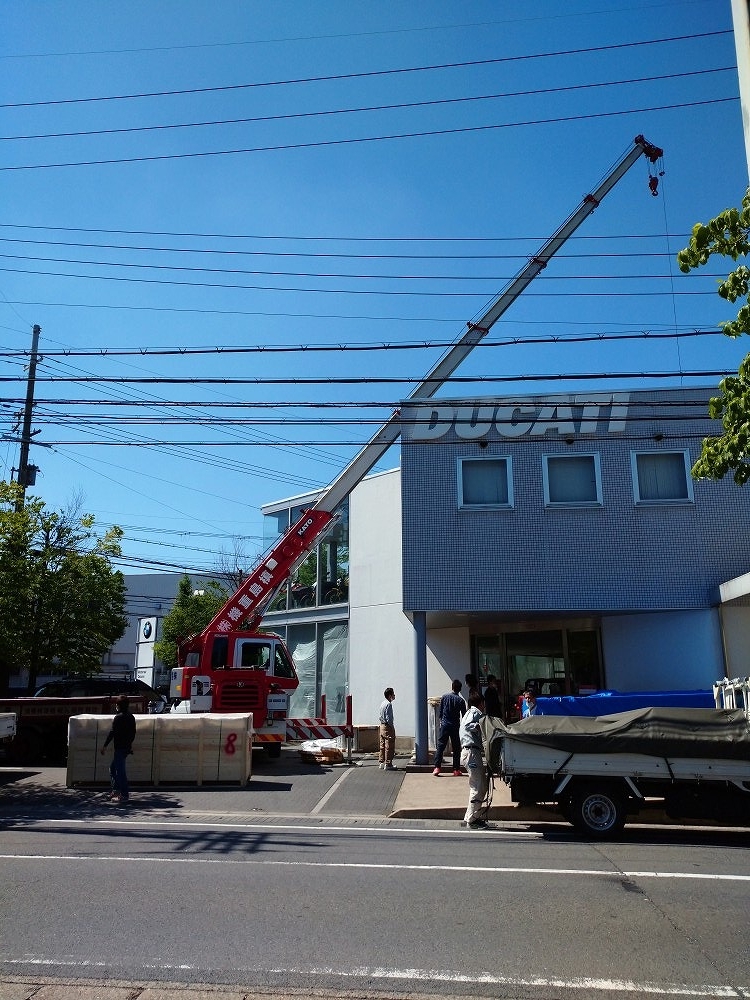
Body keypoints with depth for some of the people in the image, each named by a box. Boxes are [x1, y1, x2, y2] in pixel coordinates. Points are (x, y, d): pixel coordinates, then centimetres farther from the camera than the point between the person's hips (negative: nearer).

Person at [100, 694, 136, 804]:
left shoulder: (118, 717, -14)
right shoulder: (131, 717, 9)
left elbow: (112, 732, -16)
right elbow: (133, 732, 16)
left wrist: (105, 745, -11)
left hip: (119, 748, -8)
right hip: (127, 747, 8)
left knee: (120, 770, -4)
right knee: (113, 768, 21)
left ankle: (124, 795, -3)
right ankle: (116, 790, 22)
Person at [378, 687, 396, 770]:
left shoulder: (383, 703, 13)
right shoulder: (389, 704, -16)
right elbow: (388, 718, -21)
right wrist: (392, 727, -14)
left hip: (382, 726, 10)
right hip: (388, 727, -10)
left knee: (382, 745, 15)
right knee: (389, 747, -4)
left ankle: (381, 763, 21)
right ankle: (388, 765, -3)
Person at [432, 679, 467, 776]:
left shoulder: (444, 697, -2)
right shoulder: (461, 700, -4)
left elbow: (440, 712, 3)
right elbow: (464, 716, 1)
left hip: (444, 725, 0)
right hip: (455, 726, 0)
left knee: (440, 747, 3)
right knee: (456, 748, 7)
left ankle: (437, 767, -5)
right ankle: (456, 769, 8)